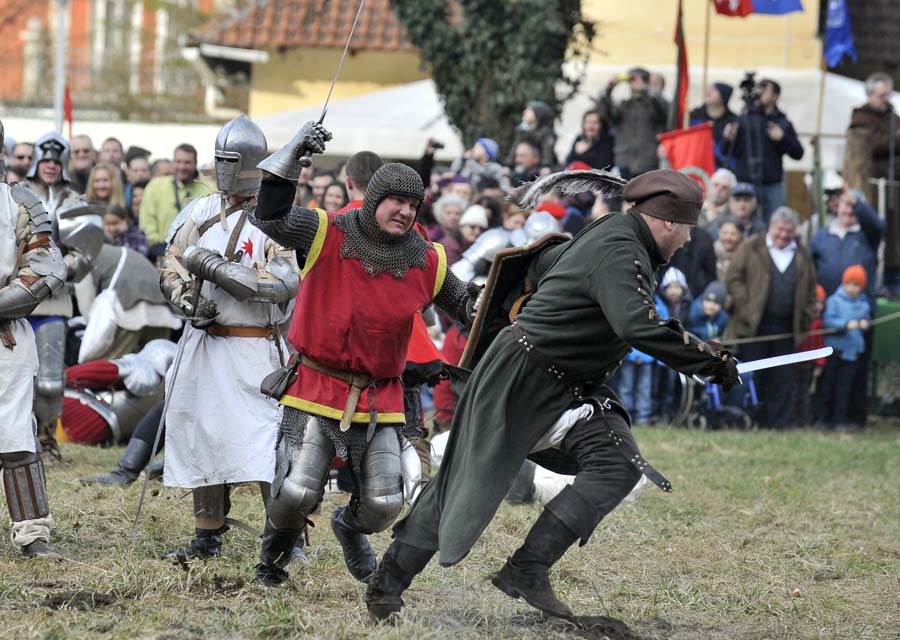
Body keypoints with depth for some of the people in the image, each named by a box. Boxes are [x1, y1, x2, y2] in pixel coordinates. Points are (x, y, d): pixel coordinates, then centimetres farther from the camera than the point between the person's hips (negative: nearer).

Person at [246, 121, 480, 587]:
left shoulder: (426, 262, 4)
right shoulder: (326, 235, -6)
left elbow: (463, 305, 19)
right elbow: (271, 217, -21)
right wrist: (293, 153, -28)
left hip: (378, 402, 3)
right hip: (315, 391, -3)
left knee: (383, 504, -4)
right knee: (297, 492, -12)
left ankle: (350, 527, 35)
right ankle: (274, 550, 23)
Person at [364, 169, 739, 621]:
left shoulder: (612, 232, 7)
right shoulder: (621, 254, -23)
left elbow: (544, 263, 21)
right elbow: (638, 327, -38)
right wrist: (710, 362, -33)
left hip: (566, 386, 10)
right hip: (519, 379, -10)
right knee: (466, 482, -4)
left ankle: (527, 572, -4)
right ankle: (388, 584, 5)